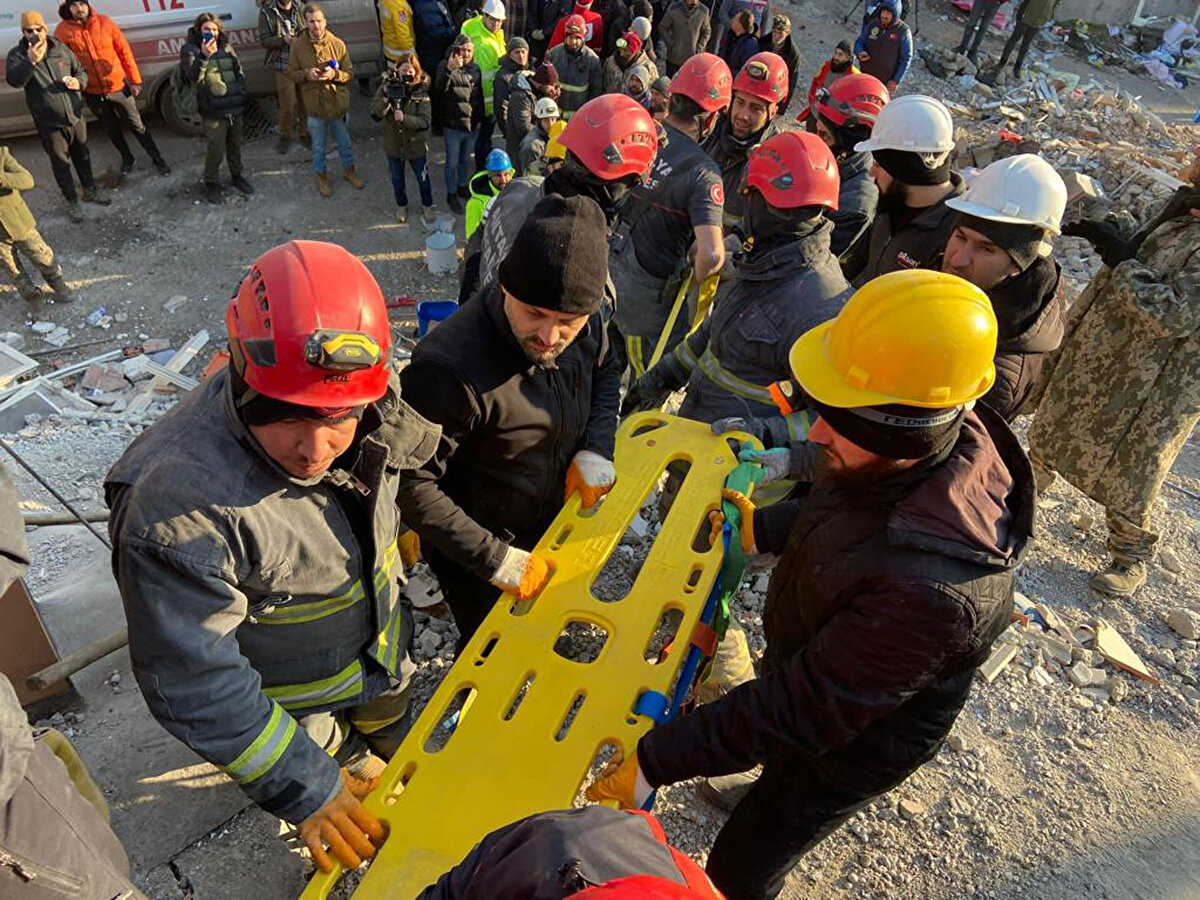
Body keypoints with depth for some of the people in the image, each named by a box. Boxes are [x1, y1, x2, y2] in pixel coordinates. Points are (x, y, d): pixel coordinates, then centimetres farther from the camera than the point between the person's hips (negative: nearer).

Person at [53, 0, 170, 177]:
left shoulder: (105, 22, -8)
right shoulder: (63, 30, -8)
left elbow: (124, 51, -3)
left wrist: (135, 79, -4)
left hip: (119, 87, -1)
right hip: (92, 93, 1)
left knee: (137, 126, 7)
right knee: (111, 130, 17)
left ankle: (157, 159, 22)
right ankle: (127, 158, 38)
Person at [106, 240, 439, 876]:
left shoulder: (368, 402, -24)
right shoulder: (181, 509, -42)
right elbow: (194, 685, -34)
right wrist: (306, 791, -32)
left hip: (383, 651, 5)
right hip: (291, 700, -5)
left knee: (391, 748, 34)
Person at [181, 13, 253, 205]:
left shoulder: (226, 47, 10)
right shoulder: (190, 49, -7)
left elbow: (239, 72, 19)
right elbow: (193, 76, -23)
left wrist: (241, 93, 5)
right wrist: (204, 56, -39)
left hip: (235, 107, 5)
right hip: (213, 111, -5)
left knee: (235, 146, 19)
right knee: (216, 150, -2)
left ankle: (236, 176, 38)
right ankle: (211, 184, 17)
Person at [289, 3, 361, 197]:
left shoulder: (338, 44, -8)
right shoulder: (297, 45, -8)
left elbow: (350, 73, -3)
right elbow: (291, 73, 0)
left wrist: (334, 74, -23)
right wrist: (306, 74, -20)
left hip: (339, 103, 1)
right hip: (315, 105, 0)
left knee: (345, 142, 20)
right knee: (318, 146, 14)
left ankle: (349, 169, 43)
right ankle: (321, 176, 35)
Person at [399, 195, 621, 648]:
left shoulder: (583, 324, -17)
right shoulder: (449, 368, -38)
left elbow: (605, 371, 6)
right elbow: (411, 484, -31)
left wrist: (597, 448, -10)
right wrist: (495, 560, -29)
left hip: (555, 527, 6)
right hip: (476, 559, -6)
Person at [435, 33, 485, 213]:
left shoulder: (475, 69, 6)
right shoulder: (445, 66, -11)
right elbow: (439, 90, -28)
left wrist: (481, 117, 16)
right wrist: (449, 70, -41)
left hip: (473, 124, 5)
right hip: (454, 125, -5)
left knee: (466, 159, 21)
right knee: (452, 162, 7)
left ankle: (462, 187, 41)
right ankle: (452, 194, 22)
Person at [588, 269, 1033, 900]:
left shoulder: (928, 590, -46)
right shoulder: (945, 440, -23)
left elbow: (804, 710, -35)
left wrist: (655, 763, -29)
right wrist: (764, 528, 9)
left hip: (854, 745, -7)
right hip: (807, 657, 7)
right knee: (780, 757, 37)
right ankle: (771, 794, 70)